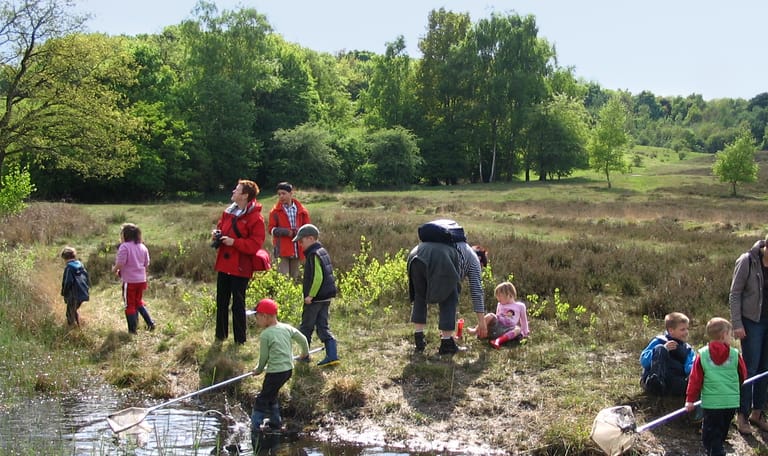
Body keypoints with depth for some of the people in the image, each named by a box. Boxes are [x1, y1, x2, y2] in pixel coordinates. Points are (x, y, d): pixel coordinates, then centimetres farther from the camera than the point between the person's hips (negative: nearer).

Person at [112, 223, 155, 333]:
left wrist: (114, 270, 1)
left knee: (130, 305, 6)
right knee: (139, 302, 24)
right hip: (141, 280, 6)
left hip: (129, 280, -6)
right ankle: (150, 323, 15)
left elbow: (120, 264, -18)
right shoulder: (143, 247, 7)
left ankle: (132, 330, 11)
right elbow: (146, 265, 11)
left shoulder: (124, 247, -14)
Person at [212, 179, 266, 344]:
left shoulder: (255, 218, -13)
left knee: (238, 303, -1)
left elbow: (255, 244, -18)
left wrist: (234, 242, -23)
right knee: (221, 301, 15)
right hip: (224, 264, 7)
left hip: (240, 268, -7)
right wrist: (216, 234, 1)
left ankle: (240, 340, 10)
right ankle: (220, 335, 28)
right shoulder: (228, 212, 9)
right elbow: (220, 227, 24)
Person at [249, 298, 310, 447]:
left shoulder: (265, 335, -13)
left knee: (261, 401, 1)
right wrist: (305, 354, 31)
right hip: (288, 369, 8)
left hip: (275, 372, -8)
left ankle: (256, 426, -1)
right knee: (271, 395, 26)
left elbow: (263, 357, -5)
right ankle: (275, 421, 34)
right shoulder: (287, 328, 4)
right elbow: (303, 339, 12)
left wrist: (258, 370, 14)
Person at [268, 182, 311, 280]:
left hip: (297, 250, 3)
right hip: (282, 250, -3)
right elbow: (270, 229, -1)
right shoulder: (276, 212, 2)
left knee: (294, 278, 10)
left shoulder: (301, 211, 7)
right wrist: (285, 232, -15)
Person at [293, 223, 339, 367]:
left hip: (315, 299, -9)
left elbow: (318, 277, -25)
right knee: (323, 327, 9)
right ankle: (332, 355, 2)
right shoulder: (323, 251, 12)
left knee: (306, 327, 6)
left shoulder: (314, 255, -17)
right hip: (326, 297, 9)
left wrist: (310, 295, -20)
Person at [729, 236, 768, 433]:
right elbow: (734, 294, -8)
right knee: (750, 367, -2)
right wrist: (737, 324, -11)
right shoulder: (747, 261, -12)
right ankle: (742, 415, 8)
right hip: (752, 321, -4)